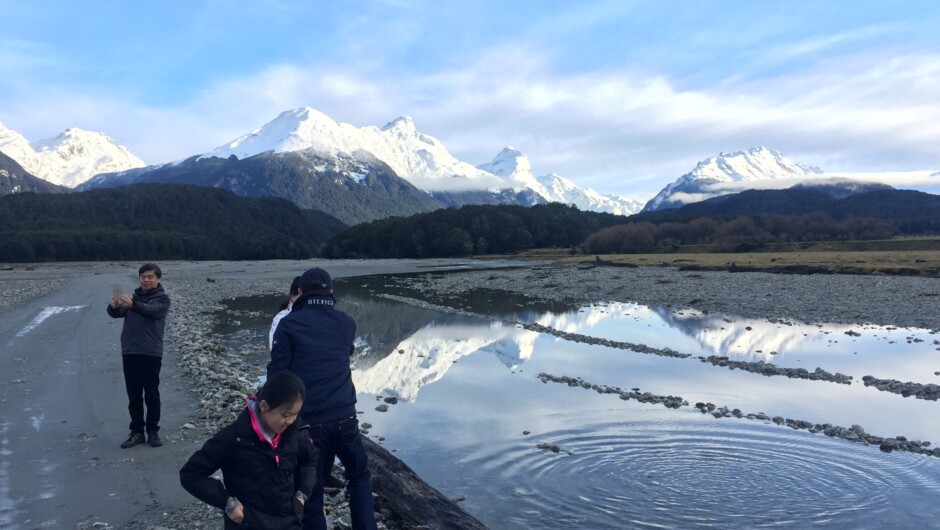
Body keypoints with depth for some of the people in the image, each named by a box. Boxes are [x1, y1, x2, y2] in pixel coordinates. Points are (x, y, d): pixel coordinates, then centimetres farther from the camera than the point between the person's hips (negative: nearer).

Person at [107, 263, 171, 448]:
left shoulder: (162, 299, -2)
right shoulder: (134, 297, 14)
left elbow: (150, 310, -23)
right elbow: (117, 313, 0)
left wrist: (132, 305, -42)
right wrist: (114, 306, -24)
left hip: (151, 353, -5)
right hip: (129, 352, 5)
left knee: (151, 395, 1)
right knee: (133, 395, 8)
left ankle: (153, 431, 11)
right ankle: (137, 431, 16)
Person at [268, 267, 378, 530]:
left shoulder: (289, 323, -3)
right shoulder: (346, 322, 7)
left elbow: (277, 372, -6)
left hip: (307, 420, -2)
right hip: (344, 416, 3)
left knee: (311, 490, 11)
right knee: (359, 476, 22)